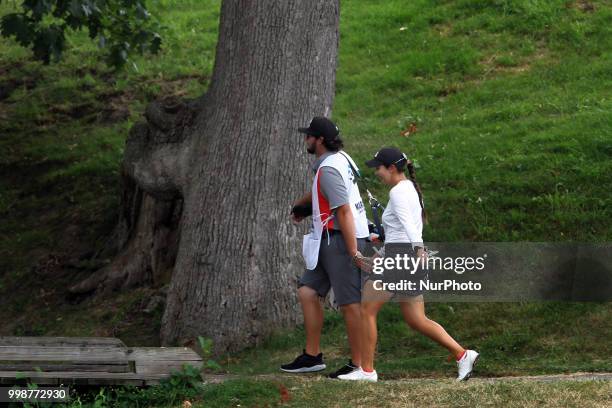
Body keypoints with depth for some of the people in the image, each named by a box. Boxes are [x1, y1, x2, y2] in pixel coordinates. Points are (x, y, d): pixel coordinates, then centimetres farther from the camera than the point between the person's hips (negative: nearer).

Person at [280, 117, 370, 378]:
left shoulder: (329, 169, -18)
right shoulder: (339, 158, 13)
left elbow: (344, 211, -23)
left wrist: (353, 252, -25)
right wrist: (300, 205, 50)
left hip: (340, 239, -11)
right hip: (328, 240, 11)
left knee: (349, 303, -7)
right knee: (308, 291, 11)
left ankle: (358, 365, -3)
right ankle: (312, 356, 14)